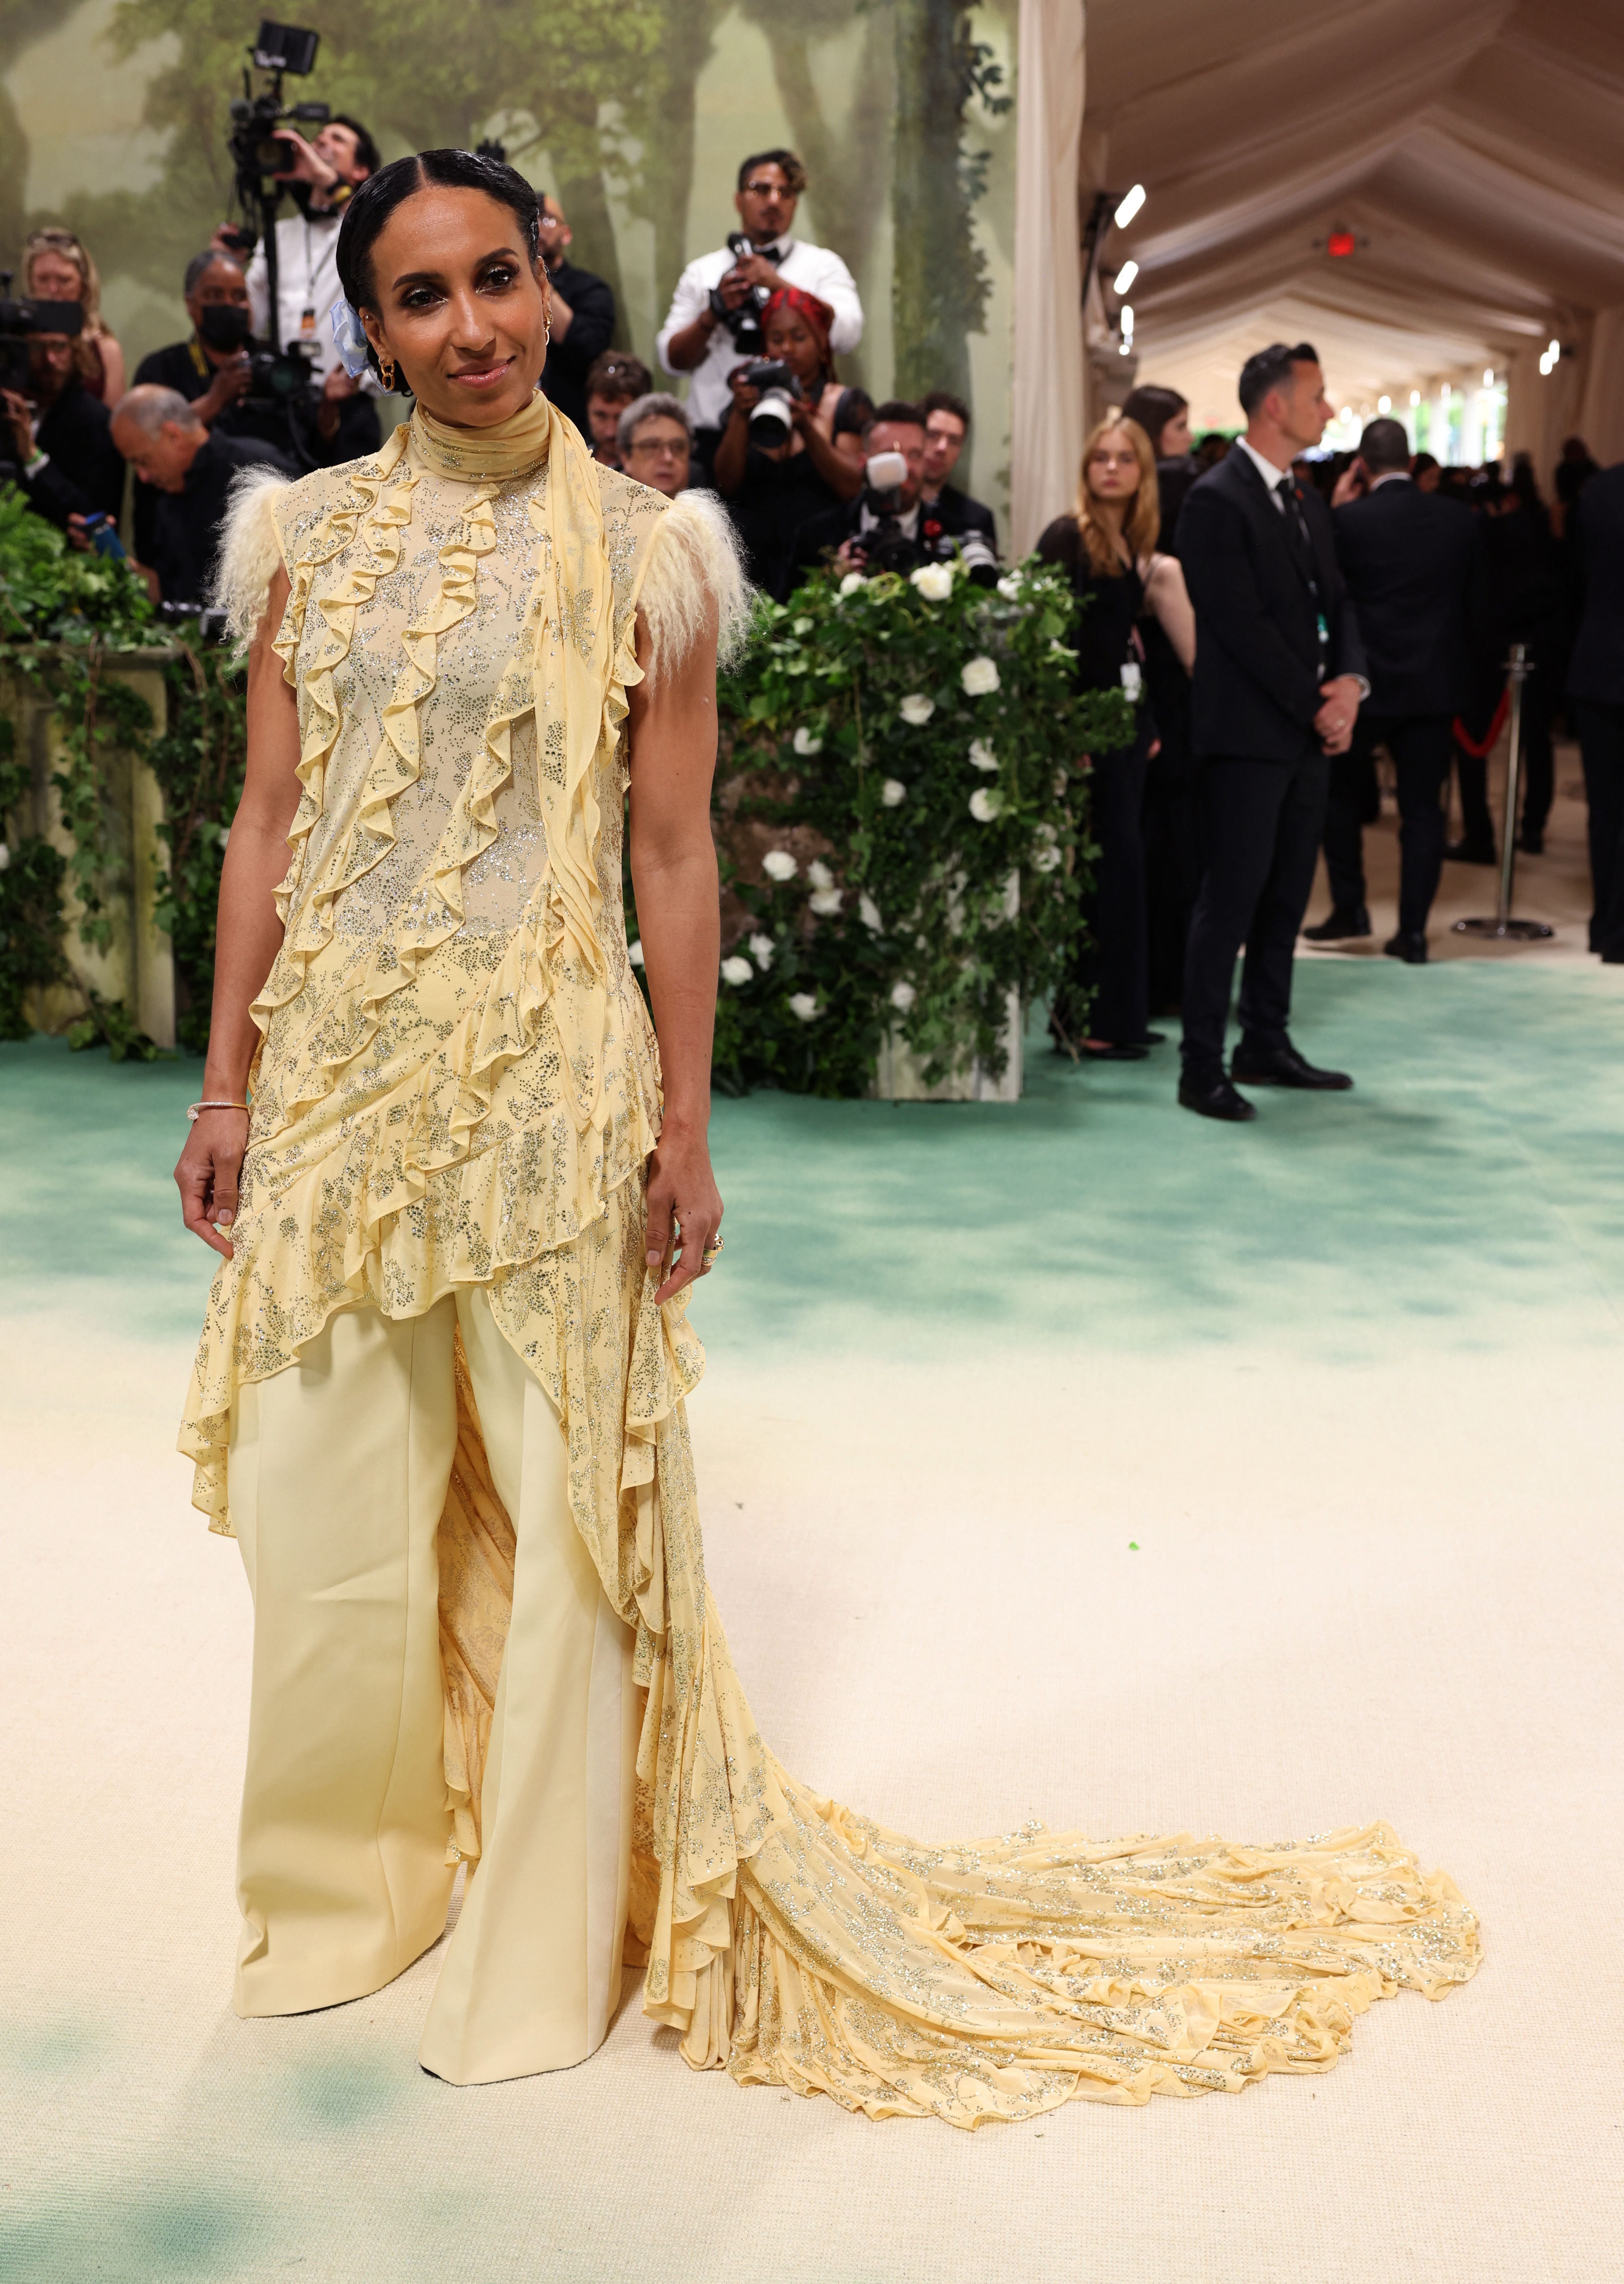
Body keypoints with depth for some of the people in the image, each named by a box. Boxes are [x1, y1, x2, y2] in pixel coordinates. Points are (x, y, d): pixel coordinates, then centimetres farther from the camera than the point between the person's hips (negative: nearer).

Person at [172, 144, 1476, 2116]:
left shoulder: (641, 553, -2)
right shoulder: (309, 536, 6)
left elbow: (674, 855, -1)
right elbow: (268, 825, 7)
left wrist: (683, 1124, -4)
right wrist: (227, 1087, 5)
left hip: (549, 1080, -3)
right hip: (339, 1066, 3)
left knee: (567, 1507, 5)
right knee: (324, 1510, 11)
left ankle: (546, 1942, 24)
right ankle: (349, 1882, 35)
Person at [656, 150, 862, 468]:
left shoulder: (822, 265, 13)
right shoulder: (702, 272, 18)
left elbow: (846, 334, -5)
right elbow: (673, 359, 12)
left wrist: (778, 284, -8)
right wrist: (714, 312, -4)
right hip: (713, 438, 1)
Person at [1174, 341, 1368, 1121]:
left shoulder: (1305, 501, 17)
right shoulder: (1216, 500, -11)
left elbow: (1334, 601, 16)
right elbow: (1243, 624, -16)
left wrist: (1350, 682, -3)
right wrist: (1317, 705, -12)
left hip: (1310, 730, 8)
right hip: (1249, 733, -8)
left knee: (1287, 896, 11)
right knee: (1232, 897, -7)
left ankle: (1266, 1046, 21)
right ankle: (1202, 1067, -3)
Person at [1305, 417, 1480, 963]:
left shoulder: (1348, 520, -12)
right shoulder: (1459, 520, 0)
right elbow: (1474, 602, 7)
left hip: (1366, 680, -3)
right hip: (1437, 682, 3)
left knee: (1340, 792, 17)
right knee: (1422, 808, 6)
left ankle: (1350, 907, 16)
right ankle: (1413, 931, 5)